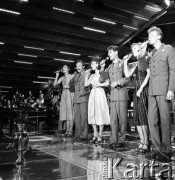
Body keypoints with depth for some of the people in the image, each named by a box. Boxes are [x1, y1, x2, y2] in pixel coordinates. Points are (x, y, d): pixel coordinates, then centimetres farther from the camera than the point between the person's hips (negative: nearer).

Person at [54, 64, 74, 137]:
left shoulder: (72, 76, 0)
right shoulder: (62, 78, 15)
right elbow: (55, 84, 7)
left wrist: (68, 86, -10)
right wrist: (57, 76, 2)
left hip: (70, 94, -5)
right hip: (64, 95, 5)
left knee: (70, 112, -7)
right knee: (66, 112, 4)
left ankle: (70, 131, -5)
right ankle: (67, 130, 7)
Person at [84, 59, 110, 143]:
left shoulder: (102, 73, 2)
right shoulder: (92, 75, 19)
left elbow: (108, 83, -8)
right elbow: (86, 84, 12)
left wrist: (99, 84, -12)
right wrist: (86, 76, 9)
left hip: (100, 94, -6)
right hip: (92, 94, 6)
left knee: (100, 114, -5)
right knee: (92, 114, 4)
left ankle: (100, 135, 2)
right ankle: (95, 135, 12)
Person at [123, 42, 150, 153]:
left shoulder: (146, 59, -1)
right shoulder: (137, 63, 20)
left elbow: (149, 74, -11)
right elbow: (127, 74, 10)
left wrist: (141, 89, -14)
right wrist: (125, 62, 9)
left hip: (144, 90, -7)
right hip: (137, 91, 7)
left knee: (144, 116, -9)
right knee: (137, 117, 5)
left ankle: (146, 144, -3)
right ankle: (142, 142, 10)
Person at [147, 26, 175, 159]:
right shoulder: (152, 53, 22)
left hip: (164, 89, -5)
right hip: (152, 90, 6)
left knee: (164, 120, -3)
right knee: (152, 121, -1)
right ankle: (158, 148, 7)